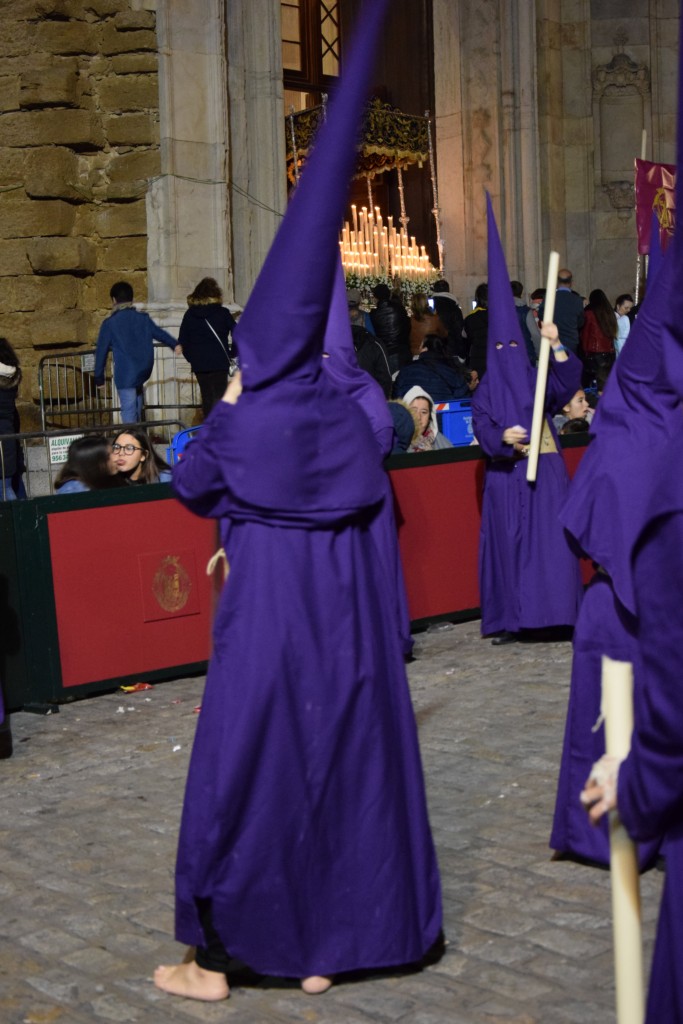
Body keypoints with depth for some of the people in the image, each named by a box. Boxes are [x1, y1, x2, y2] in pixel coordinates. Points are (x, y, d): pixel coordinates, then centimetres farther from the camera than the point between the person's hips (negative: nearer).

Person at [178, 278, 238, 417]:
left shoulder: (190, 314, 6)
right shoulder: (222, 313, -3)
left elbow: (182, 341, 6)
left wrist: (191, 358, 14)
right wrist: (233, 354, 7)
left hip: (199, 364, 3)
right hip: (219, 362, -3)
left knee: (206, 397, 12)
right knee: (219, 397, -3)